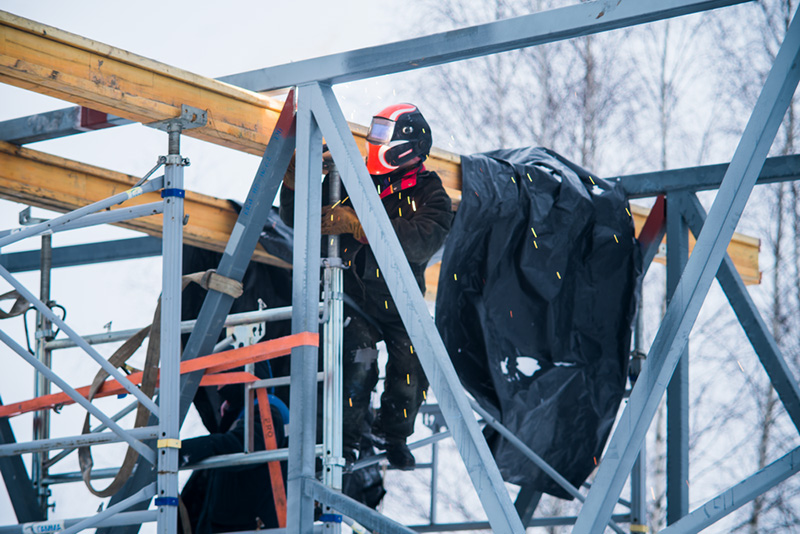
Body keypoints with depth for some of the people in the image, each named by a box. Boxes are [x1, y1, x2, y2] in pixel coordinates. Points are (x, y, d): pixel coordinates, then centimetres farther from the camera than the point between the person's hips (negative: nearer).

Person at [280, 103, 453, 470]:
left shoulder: (429, 194, -4)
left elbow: (422, 243, -26)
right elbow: (296, 220, 7)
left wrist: (358, 226, -32)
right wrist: (294, 184, -14)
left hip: (402, 301, 0)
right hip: (356, 293, 0)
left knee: (412, 371, -7)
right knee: (358, 364, -20)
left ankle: (393, 435, 25)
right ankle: (344, 439, 3)